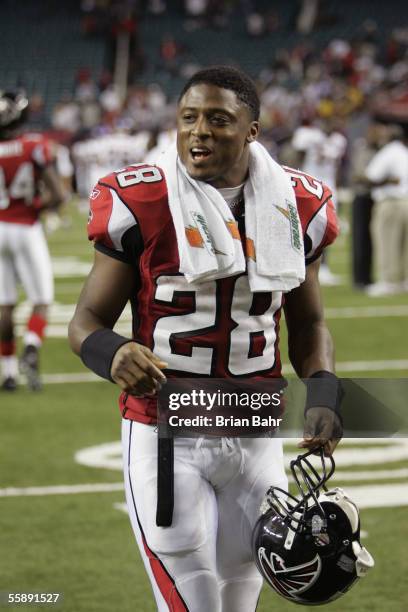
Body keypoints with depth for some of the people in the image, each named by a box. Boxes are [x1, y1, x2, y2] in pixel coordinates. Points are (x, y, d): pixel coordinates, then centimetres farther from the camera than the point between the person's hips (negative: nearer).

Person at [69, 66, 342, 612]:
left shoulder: (297, 207, 1)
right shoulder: (140, 205, -10)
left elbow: (307, 324, 14)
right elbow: (87, 321, -6)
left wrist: (322, 391, -5)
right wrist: (112, 354, -29)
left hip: (257, 438, 4)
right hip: (165, 438, -4)